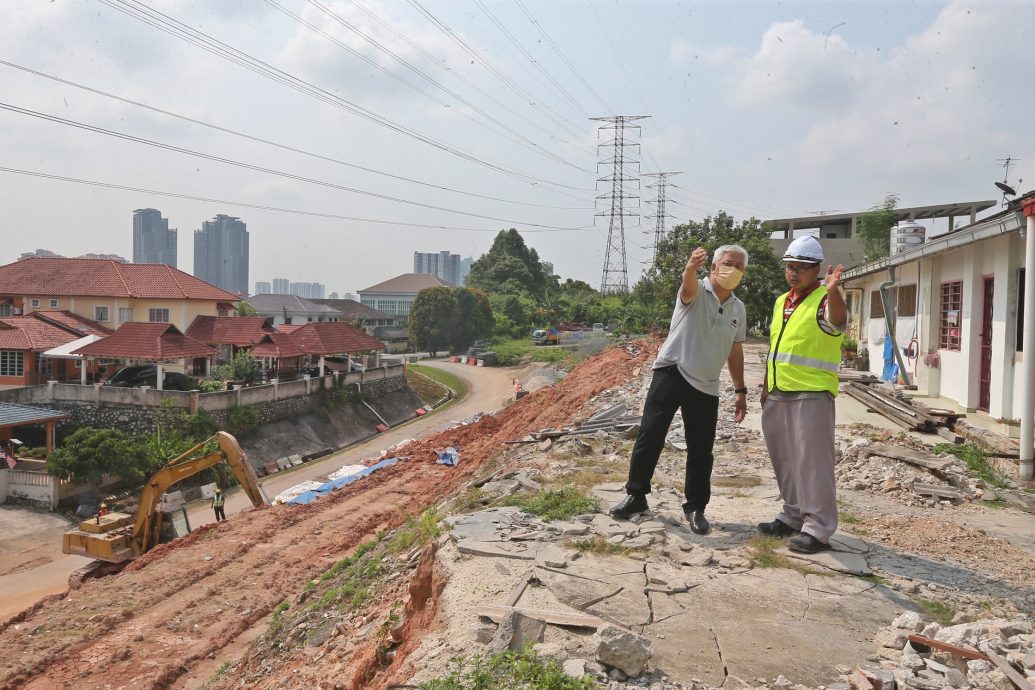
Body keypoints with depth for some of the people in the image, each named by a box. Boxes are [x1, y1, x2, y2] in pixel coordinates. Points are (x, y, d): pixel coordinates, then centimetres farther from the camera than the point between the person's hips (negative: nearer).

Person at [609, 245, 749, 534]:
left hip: (706, 387, 4)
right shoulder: (696, 291, -7)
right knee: (649, 436, -1)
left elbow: (735, 351, 18)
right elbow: (688, 285, -33)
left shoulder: (738, 309, 10)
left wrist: (741, 391, 15)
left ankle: (695, 508, 20)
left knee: (701, 450, 5)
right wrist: (690, 268, -58)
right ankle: (636, 496, 13)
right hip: (671, 373, -4)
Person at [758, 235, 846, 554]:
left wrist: (832, 290, -50)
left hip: (812, 394, -8)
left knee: (812, 460, -6)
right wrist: (767, 386, 21)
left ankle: (818, 527, 2)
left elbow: (838, 322, -32)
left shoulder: (825, 299, -8)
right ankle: (794, 515, 30)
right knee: (784, 458, 16)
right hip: (779, 395, 9)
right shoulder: (781, 302, 17)